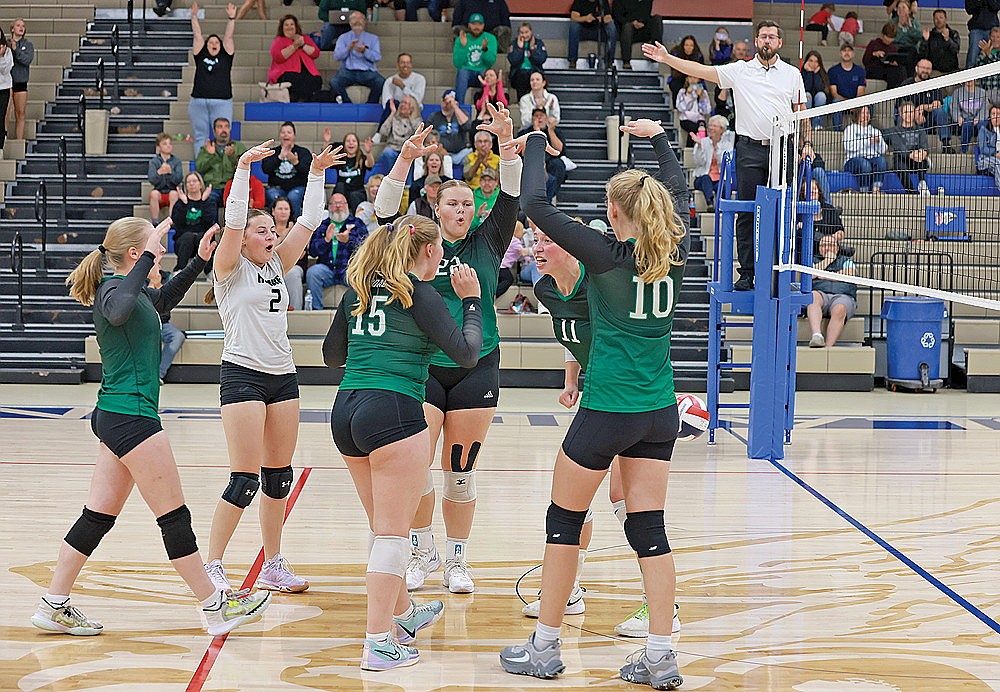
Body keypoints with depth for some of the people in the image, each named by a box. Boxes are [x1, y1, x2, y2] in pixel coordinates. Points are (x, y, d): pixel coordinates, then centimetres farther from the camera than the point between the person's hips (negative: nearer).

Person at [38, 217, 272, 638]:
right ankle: (216, 607, 4)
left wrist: (199, 261, 31)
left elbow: (162, 299, 37)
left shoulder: (128, 286, 14)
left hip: (115, 416, 10)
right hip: (130, 417, -10)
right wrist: (146, 261, -33)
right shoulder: (112, 289, -13)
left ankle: (54, 606, 13)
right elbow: (119, 312, -39)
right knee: (174, 515, -3)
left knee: (98, 516, 11)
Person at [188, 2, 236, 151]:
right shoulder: (201, 56, 14)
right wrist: (194, 16, 4)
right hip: (198, 102, 1)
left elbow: (229, 36, 4)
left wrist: (231, 18, -6)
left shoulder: (225, 57, 12)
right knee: (200, 137, 3)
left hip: (222, 102, -1)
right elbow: (197, 35, 10)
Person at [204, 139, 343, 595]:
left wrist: (316, 173, 5)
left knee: (279, 474, 8)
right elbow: (233, 219, -17)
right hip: (242, 374, -7)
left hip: (283, 375, 7)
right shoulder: (231, 269, -3)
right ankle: (212, 566, -1)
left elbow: (307, 223, 11)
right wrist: (243, 167, -23)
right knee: (245, 478, -10)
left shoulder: (276, 266, 13)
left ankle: (273, 567, 16)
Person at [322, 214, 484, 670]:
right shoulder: (418, 293, -4)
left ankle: (402, 613, 37)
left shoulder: (359, 289, 14)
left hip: (346, 410, 7)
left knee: (381, 525, 21)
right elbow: (466, 353, -7)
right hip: (393, 412, -7)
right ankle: (378, 644, -5)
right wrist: (471, 300, 6)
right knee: (392, 532, -3)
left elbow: (332, 355, 22)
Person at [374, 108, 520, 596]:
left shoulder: (486, 244, 7)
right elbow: (385, 209, -9)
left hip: (476, 368, 1)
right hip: (422, 367, -1)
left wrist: (506, 140, -16)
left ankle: (457, 561, 15)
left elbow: (511, 197, -3)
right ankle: (423, 552, 10)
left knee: (460, 470, 4)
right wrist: (406, 157, -21)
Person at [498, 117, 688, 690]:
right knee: (649, 529, 7)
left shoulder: (607, 256, -13)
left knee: (564, 520, 9)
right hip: (660, 411, 5)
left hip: (607, 410, -5)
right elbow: (680, 189, 22)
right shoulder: (675, 254, 1)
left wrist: (536, 143, 2)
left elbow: (534, 204, -13)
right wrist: (657, 134, 35)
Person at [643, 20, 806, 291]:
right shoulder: (740, 70, 5)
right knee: (747, 214, 0)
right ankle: (747, 274, 4)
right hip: (749, 149, 0)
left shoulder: (792, 74, 9)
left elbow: (801, 112, 14)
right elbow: (701, 70, -1)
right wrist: (667, 58, -10)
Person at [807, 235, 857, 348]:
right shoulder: (814, 261, 29)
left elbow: (849, 276, 4)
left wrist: (823, 276, 7)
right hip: (820, 293, 1)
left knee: (839, 310, -38)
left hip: (843, 295, -1)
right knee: (813, 297, -37)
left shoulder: (846, 261, 26)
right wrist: (827, 260, 10)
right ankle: (817, 335, -56)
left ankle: (828, 347, -48)